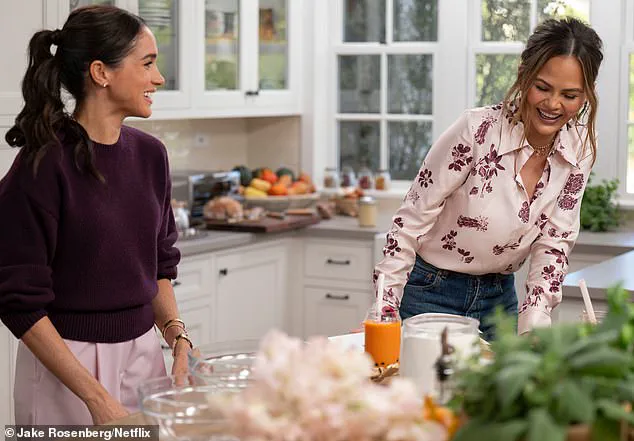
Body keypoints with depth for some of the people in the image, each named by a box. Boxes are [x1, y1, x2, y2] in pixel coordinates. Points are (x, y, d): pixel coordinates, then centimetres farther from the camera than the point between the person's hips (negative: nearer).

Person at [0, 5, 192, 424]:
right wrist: (96, 397, -19)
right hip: (65, 362, -6)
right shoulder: (44, 166, -16)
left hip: (144, 352, 6)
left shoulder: (149, 154, 3)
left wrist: (178, 337, -2)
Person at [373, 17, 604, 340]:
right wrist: (386, 308, -20)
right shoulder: (477, 129, -22)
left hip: (499, 297, 5)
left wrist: (532, 325, -15)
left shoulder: (580, 150, -7)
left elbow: (553, 244, -3)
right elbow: (411, 220, -17)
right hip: (430, 292, -4)